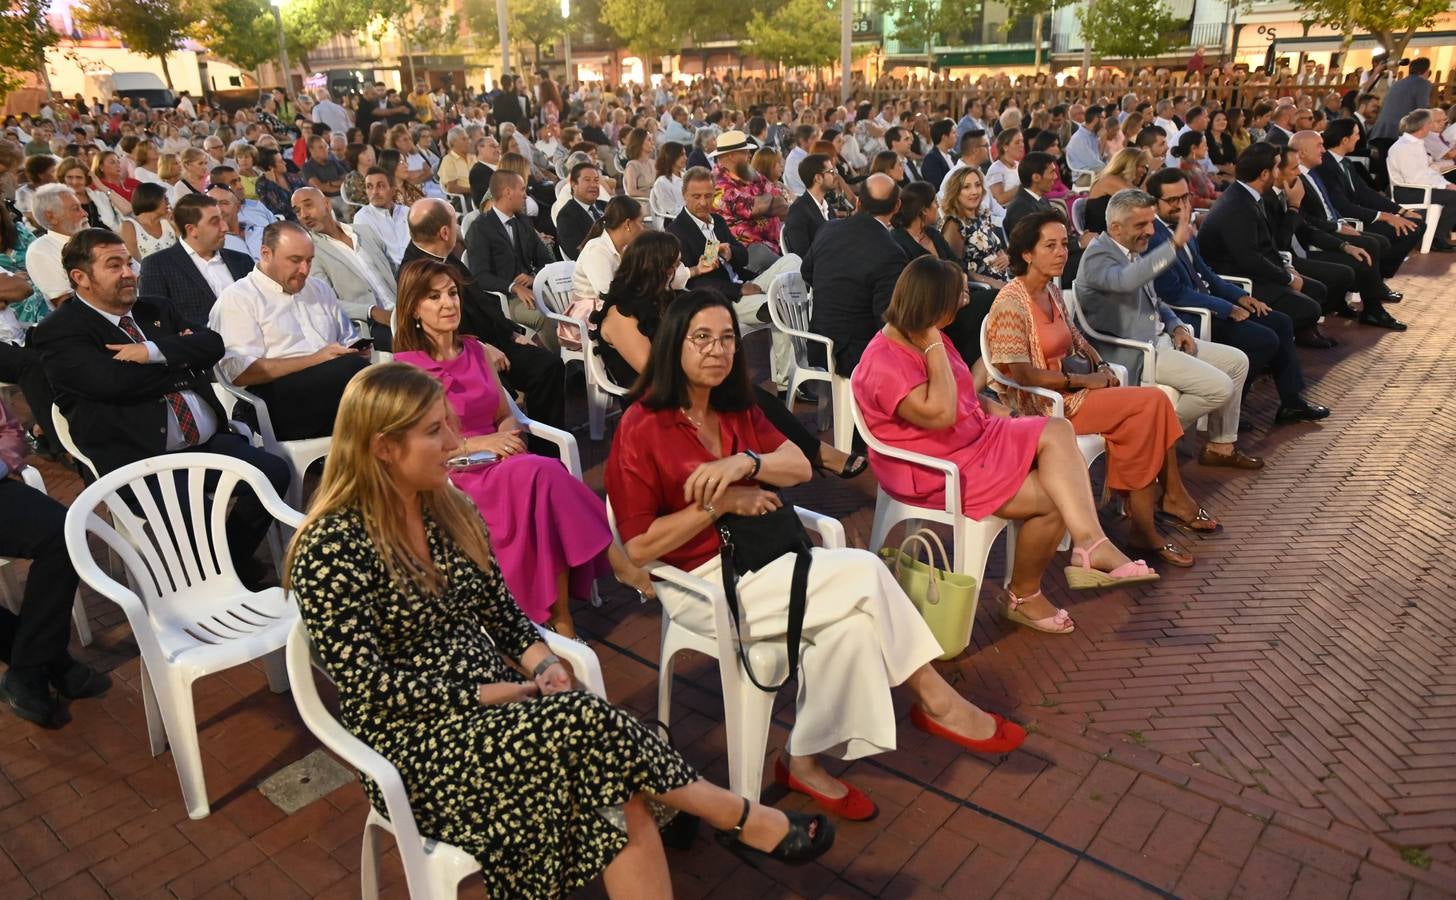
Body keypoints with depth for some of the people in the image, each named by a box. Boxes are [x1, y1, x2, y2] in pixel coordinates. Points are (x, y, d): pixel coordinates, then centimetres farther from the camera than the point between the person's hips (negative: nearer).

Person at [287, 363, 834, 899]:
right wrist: (494, 692, -18)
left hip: (494, 702, 6)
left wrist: (542, 664, -9)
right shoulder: (331, 549, -15)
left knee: (620, 797, -23)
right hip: (416, 739, -6)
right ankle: (741, 818, -9)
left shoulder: (451, 510, 6)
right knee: (583, 722, -28)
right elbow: (372, 689, -16)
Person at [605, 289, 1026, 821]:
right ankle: (935, 700, -1)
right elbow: (639, 547, -15)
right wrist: (719, 502, -18)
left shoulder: (736, 409, 10)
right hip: (702, 581, -6)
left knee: (852, 620, -23)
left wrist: (747, 462, -18)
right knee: (865, 574, -19)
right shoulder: (641, 428, -12)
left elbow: (800, 466, 3)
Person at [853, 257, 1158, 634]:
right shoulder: (883, 363, -22)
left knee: (1057, 430, -12)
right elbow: (939, 414, -31)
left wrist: (991, 407, 4)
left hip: (974, 438, 10)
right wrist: (934, 348, -24)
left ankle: (1089, 543, -25)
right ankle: (1024, 597, 6)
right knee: (1051, 499, -14)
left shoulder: (925, 338, 8)